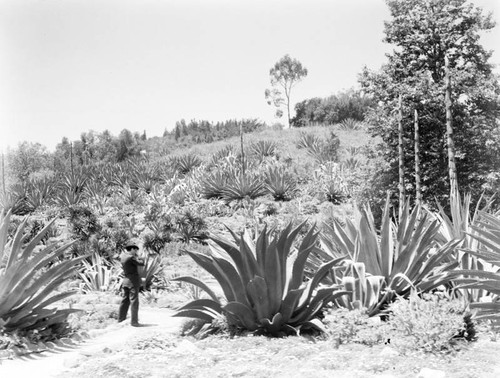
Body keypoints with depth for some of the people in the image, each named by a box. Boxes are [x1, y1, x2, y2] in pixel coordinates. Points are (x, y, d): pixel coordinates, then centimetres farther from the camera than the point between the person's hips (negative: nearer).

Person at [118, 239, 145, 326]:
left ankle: (121, 319, 19)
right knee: (134, 301, -4)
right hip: (133, 281, -8)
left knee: (124, 300, 14)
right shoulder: (131, 257, -18)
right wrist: (139, 258, 5)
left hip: (125, 280, 8)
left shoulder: (122, 256, 4)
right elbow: (141, 263, -12)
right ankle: (134, 321, -3)